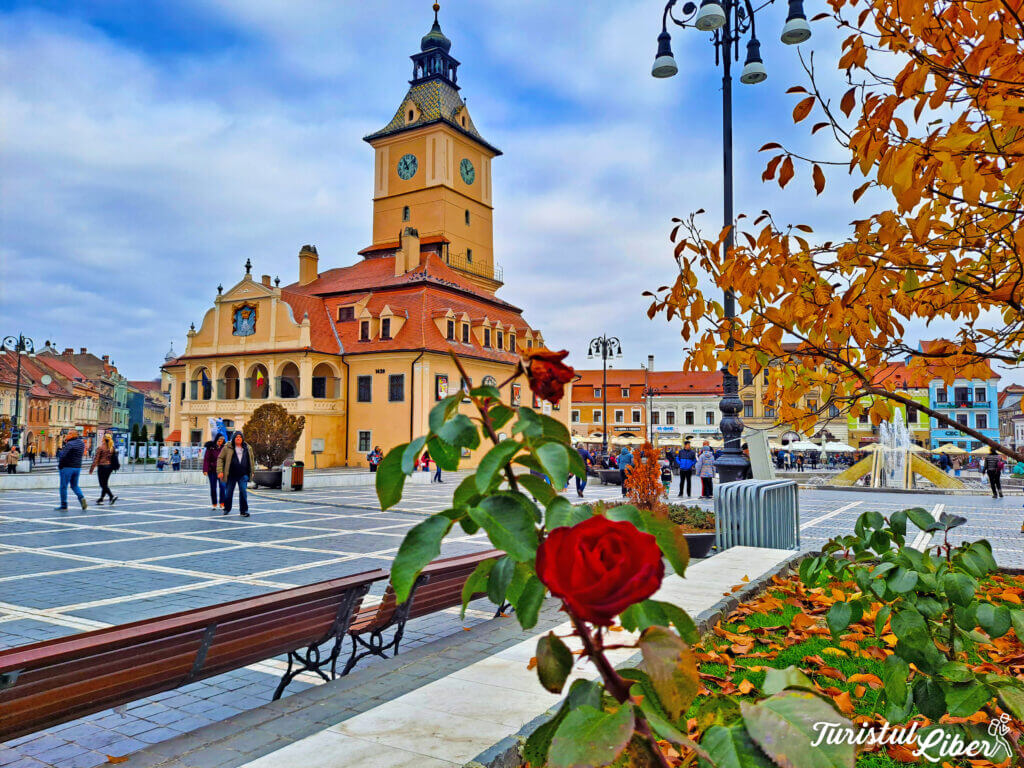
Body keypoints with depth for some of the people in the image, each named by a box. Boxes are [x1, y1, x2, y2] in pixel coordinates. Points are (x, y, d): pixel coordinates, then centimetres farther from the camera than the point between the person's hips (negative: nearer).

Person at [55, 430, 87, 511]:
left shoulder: (70, 444, -16)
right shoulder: (82, 443, 9)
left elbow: (62, 455, -22)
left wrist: (59, 450, -1)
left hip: (67, 467, -7)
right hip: (77, 467, 7)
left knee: (63, 487, 3)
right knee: (74, 485, 18)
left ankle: (63, 506, 7)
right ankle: (82, 498, -7)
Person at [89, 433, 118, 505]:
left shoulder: (100, 447, -11)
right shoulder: (113, 448, 4)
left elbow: (96, 459, -10)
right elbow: (114, 458, 8)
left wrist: (91, 468, -4)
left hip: (102, 466, -6)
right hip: (110, 466, 6)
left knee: (103, 484, -4)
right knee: (105, 483, 14)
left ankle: (112, 496, -19)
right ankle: (101, 499, 22)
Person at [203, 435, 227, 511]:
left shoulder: (224, 448, 3)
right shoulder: (210, 447, -3)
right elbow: (206, 459, -5)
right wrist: (205, 470, -12)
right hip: (212, 471, -1)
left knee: (222, 486, -13)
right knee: (213, 487, 7)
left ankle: (222, 503, -6)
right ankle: (214, 504, 18)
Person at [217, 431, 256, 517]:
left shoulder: (248, 448, 9)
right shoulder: (227, 448, 0)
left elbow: (252, 459, 21)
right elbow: (220, 459, 2)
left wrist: (252, 471, 19)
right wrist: (220, 471, -6)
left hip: (243, 475, 1)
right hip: (231, 475, -1)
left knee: (243, 492, -9)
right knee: (228, 493, 8)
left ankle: (243, 511, -1)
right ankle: (227, 509, 32)